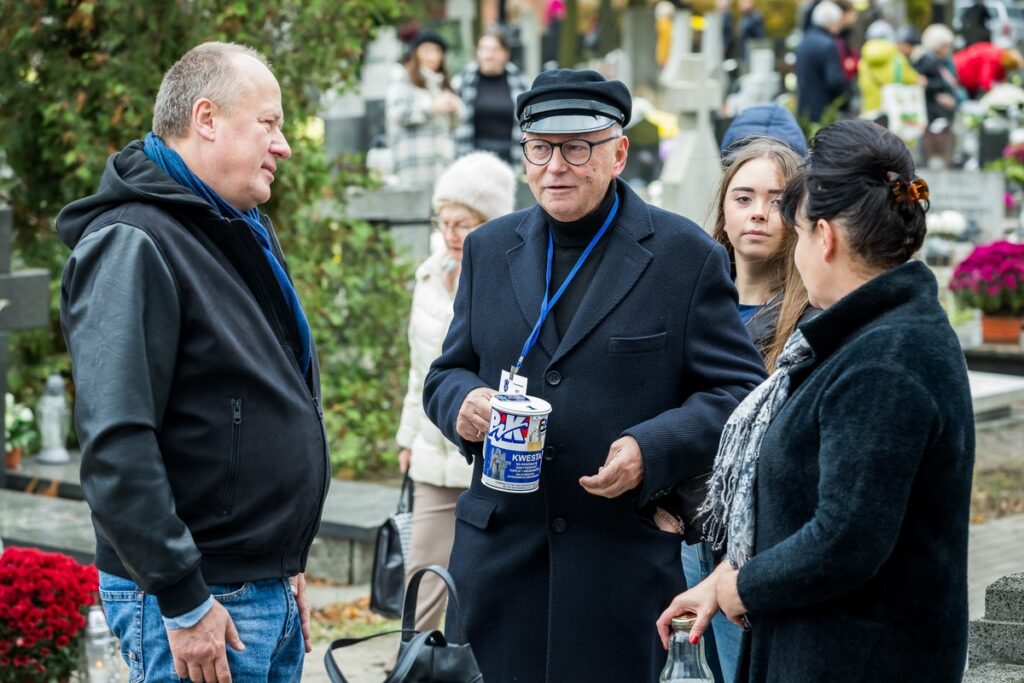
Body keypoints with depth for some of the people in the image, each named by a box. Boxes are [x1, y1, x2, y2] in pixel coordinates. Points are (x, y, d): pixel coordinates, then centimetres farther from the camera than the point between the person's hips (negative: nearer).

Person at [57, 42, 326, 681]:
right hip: (195, 604, -9)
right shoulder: (133, 245, -15)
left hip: (273, 598, 9)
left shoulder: (247, 237, 15)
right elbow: (116, 446, -23)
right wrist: (182, 601, -23)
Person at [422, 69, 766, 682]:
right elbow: (448, 372, 18)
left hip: (626, 561, -3)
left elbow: (740, 392, -2)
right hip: (499, 555, 3)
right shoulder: (489, 249, 12)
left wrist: (651, 450, -17)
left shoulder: (686, 256, -1)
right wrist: (461, 402, -7)